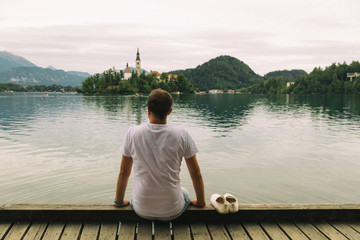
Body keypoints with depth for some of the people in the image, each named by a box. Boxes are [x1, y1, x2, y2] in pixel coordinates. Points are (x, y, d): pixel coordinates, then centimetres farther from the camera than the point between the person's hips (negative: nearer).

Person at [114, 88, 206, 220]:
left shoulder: (133, 133, -10)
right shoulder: (182, 135, -13)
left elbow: (123, 172, 0)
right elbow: (196, 173, -4)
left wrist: (119, 201, 15)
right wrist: (200, 201, 12)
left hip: (142, 211, 1)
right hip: (172, 212, -1)